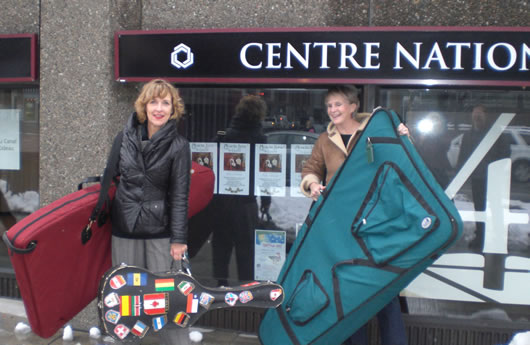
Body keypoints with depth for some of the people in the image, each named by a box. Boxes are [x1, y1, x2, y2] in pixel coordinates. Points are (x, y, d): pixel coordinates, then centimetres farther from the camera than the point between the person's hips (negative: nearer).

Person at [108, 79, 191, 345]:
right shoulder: (127, 136, 2)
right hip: (125, 226, 4)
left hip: (160, 230, -3)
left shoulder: (178, 146, -7)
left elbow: (179, 195, -9)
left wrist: (179, 238, -10)